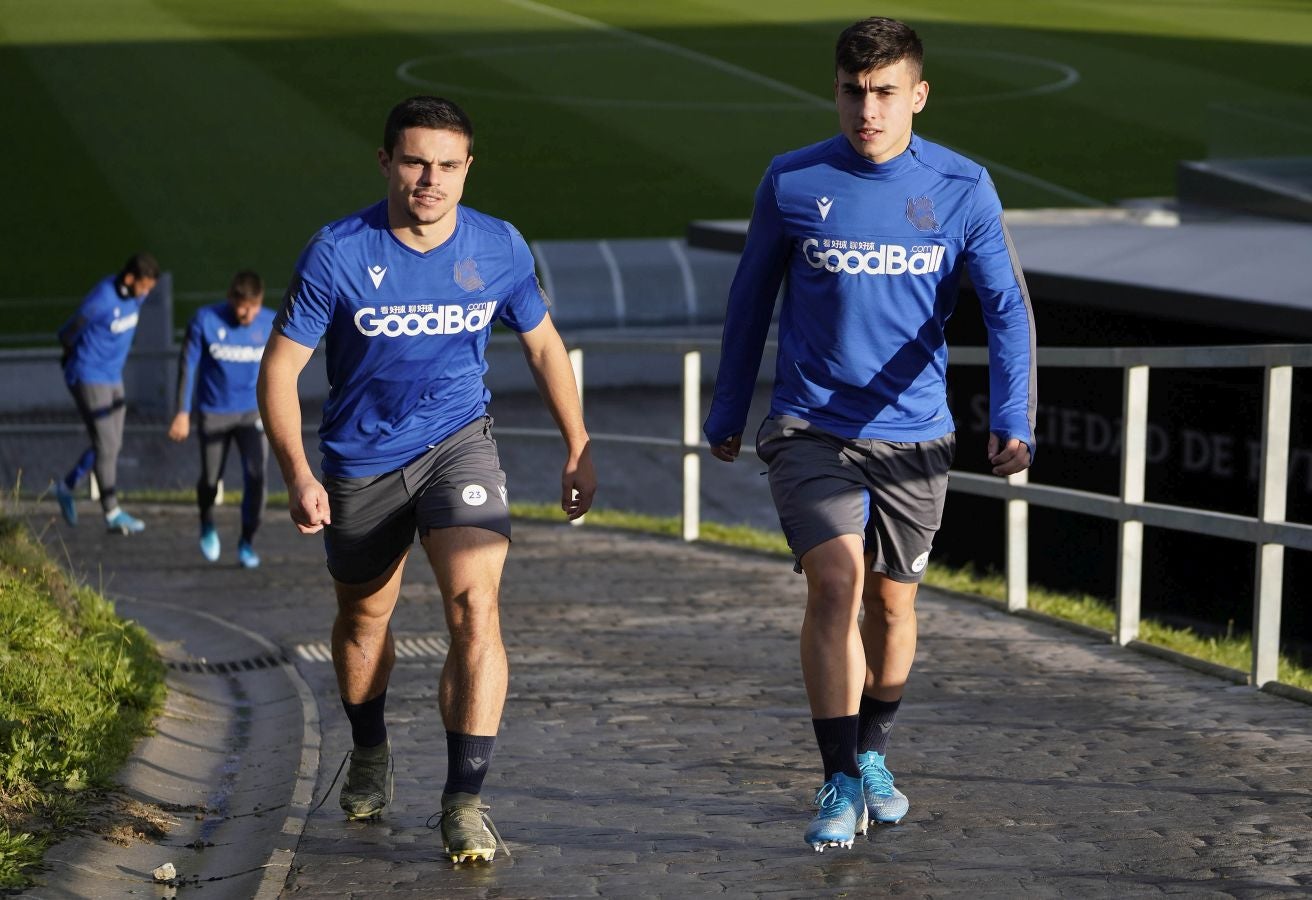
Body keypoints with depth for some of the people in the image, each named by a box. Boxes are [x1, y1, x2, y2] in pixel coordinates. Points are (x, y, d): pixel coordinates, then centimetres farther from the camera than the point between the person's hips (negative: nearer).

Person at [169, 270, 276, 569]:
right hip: (214, 413, 0)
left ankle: (247, 542, 3)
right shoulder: (205, 320, -13)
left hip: (253, 413, 0)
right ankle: (207, 526, 40)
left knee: (256, 476, -15)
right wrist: (183, 413, -8)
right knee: (210, 480, 7)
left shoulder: (272, 324, -7)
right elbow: (188, 365, -6)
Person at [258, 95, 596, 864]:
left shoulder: (500, 248, -9)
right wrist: (298, 474, -22)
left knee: (475, 606, -21)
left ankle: (466, 801, -18)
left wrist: (579, 448, 8)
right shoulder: (339, 253, -16)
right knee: (363, 618, 19)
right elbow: (281, 366, -11)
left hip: (459, 442, 0)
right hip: (363, 460, 0)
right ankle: (370, 755, 47)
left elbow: (543, 344, 8)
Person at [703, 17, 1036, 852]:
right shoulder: (793, 182, -4)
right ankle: (840, 784, -12)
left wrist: (1013, 421, -20)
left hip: (912, 434, 1)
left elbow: (1007, 307, -6)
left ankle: (872, 756, 36)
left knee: (892, 600, 12)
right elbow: (750, 299, 9)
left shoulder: (962, 189, -5)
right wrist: (728, 414, 15)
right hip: (810, 428, -1)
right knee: (836, 579, -18)